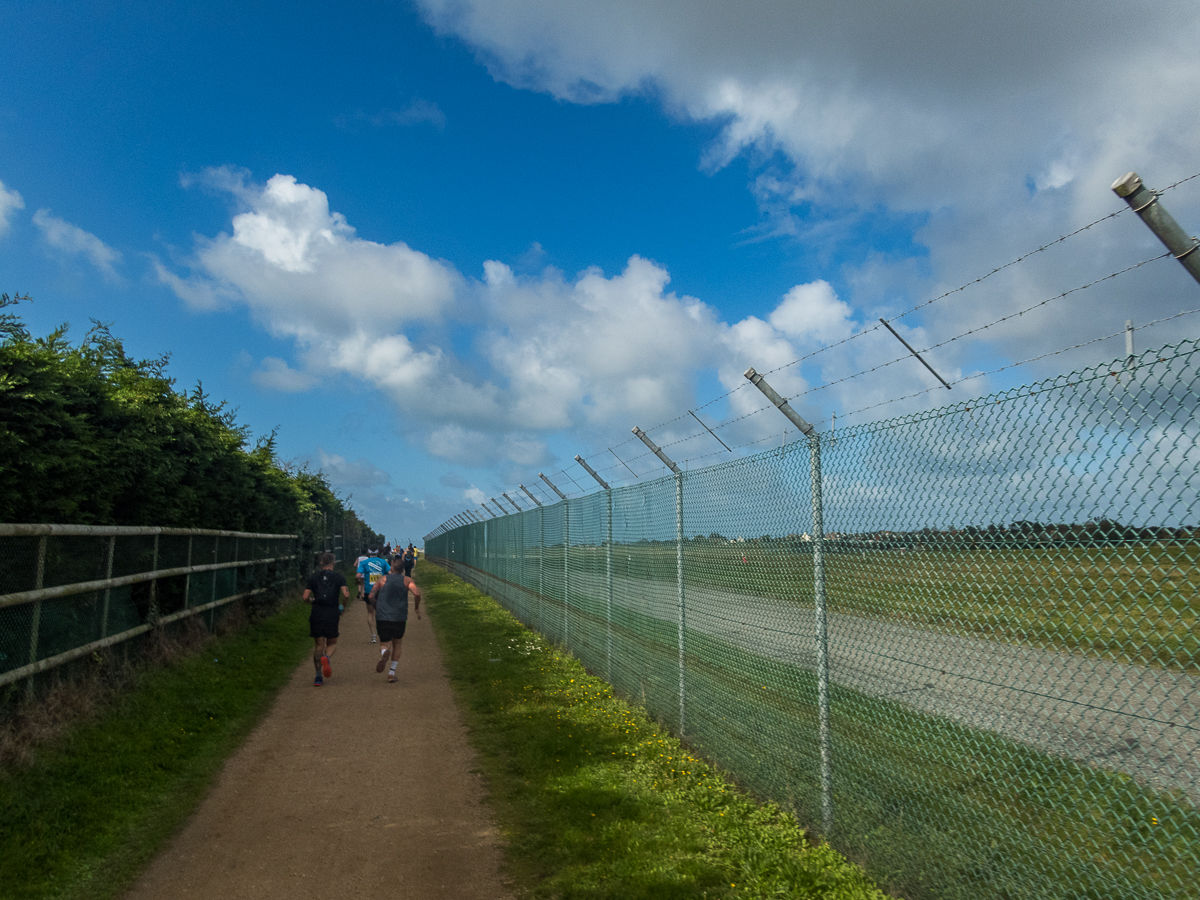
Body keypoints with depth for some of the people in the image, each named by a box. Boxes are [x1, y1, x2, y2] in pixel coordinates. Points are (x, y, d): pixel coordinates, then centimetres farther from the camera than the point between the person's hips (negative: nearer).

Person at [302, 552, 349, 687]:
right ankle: (326, 657, -19)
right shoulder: (338, 577, 1)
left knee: (318, 645, 9)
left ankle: (318, 677, 4)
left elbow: (305, 598, 2)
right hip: (332, 615, -1)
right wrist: (343, 599, 11)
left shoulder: (313, 577, 5)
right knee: (332, 643, 14)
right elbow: (346, 595, -11)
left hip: (316, 615, 1)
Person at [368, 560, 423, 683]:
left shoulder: (382, 579, 11)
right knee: (397, 644, 20)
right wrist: (417, 608, 4)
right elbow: (417, 593, -10)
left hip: (382, 617, 0)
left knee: (385, 644, 8)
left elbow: (371, 597, 3)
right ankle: (392, 673, 15)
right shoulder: (407, 580, 8)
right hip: (399, 618, 0)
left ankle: (384, 653, -29)